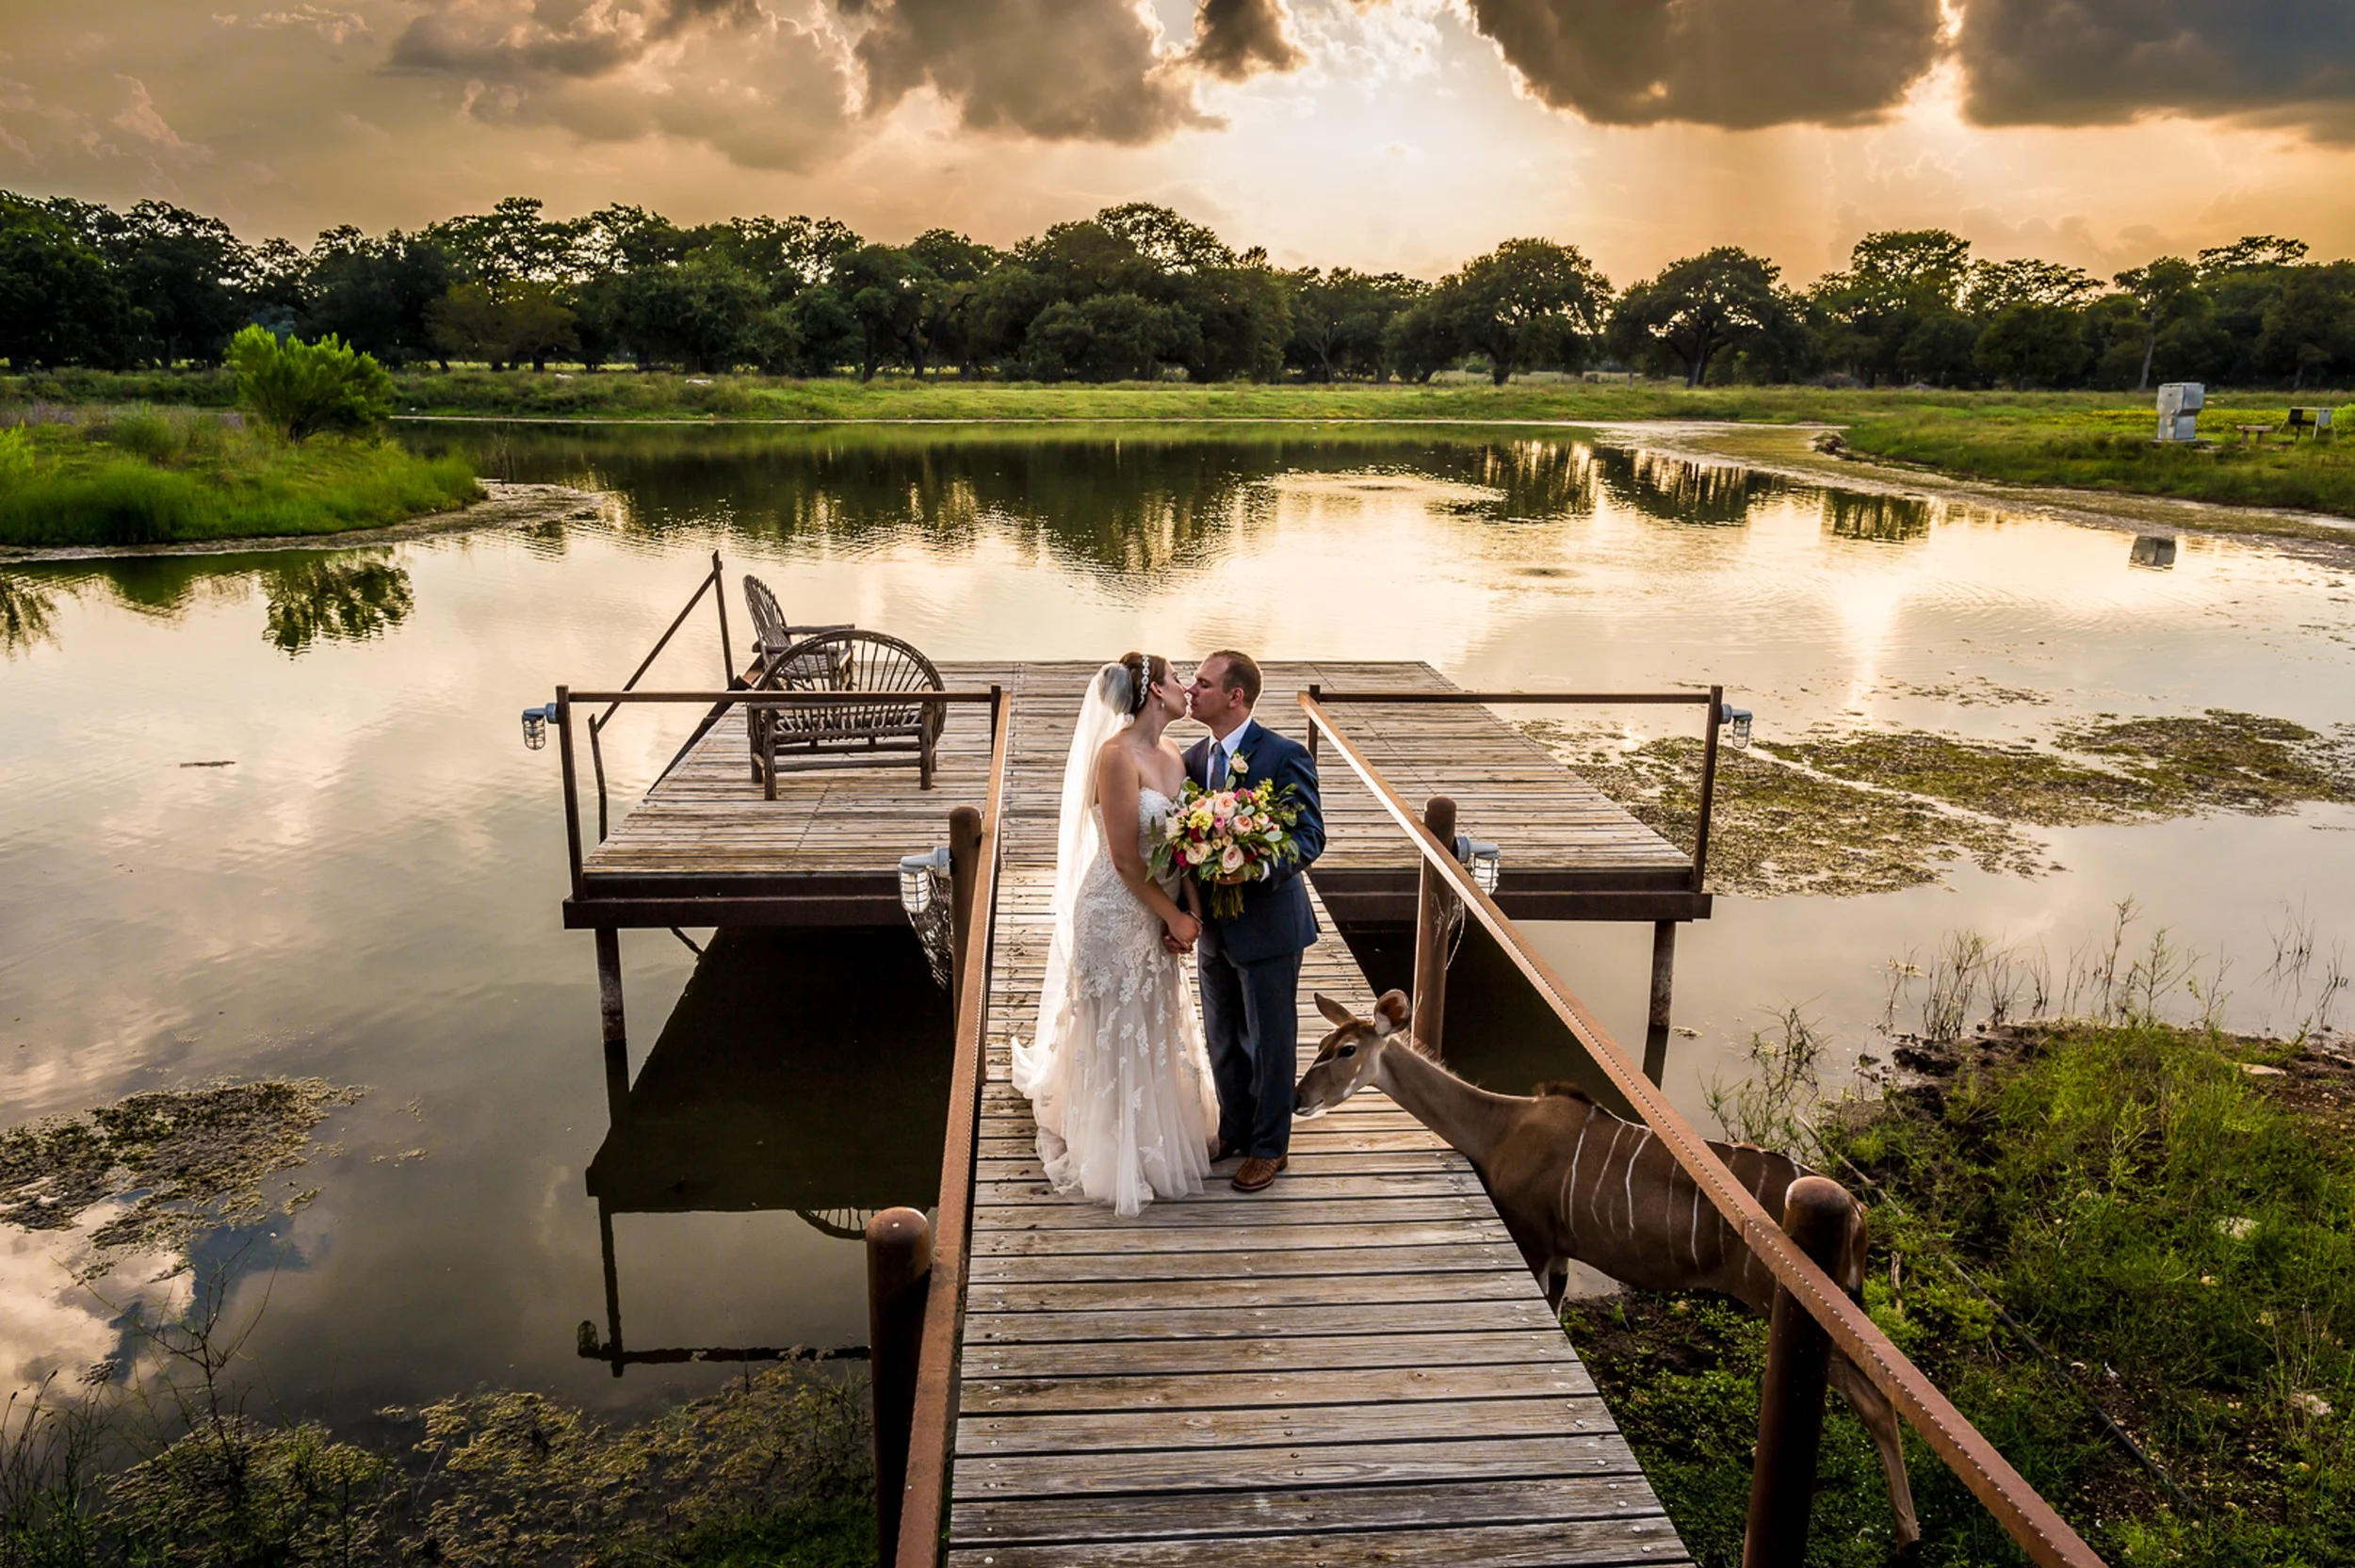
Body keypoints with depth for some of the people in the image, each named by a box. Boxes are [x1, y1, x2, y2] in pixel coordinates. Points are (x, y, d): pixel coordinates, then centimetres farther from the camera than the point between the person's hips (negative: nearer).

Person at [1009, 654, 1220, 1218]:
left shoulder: (1172, 751, 4)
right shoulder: (1118, 755, -21)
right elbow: (1125, 858, -21)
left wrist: (1191, 909, -7)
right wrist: (1174, 916, -13)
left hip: (1160, 913, 8)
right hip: (1116, 913, -8)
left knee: (1158, 1026, 21)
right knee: (1117, 1034, 7)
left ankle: (1159, 1138, 41)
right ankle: (1118, 1157, 25)